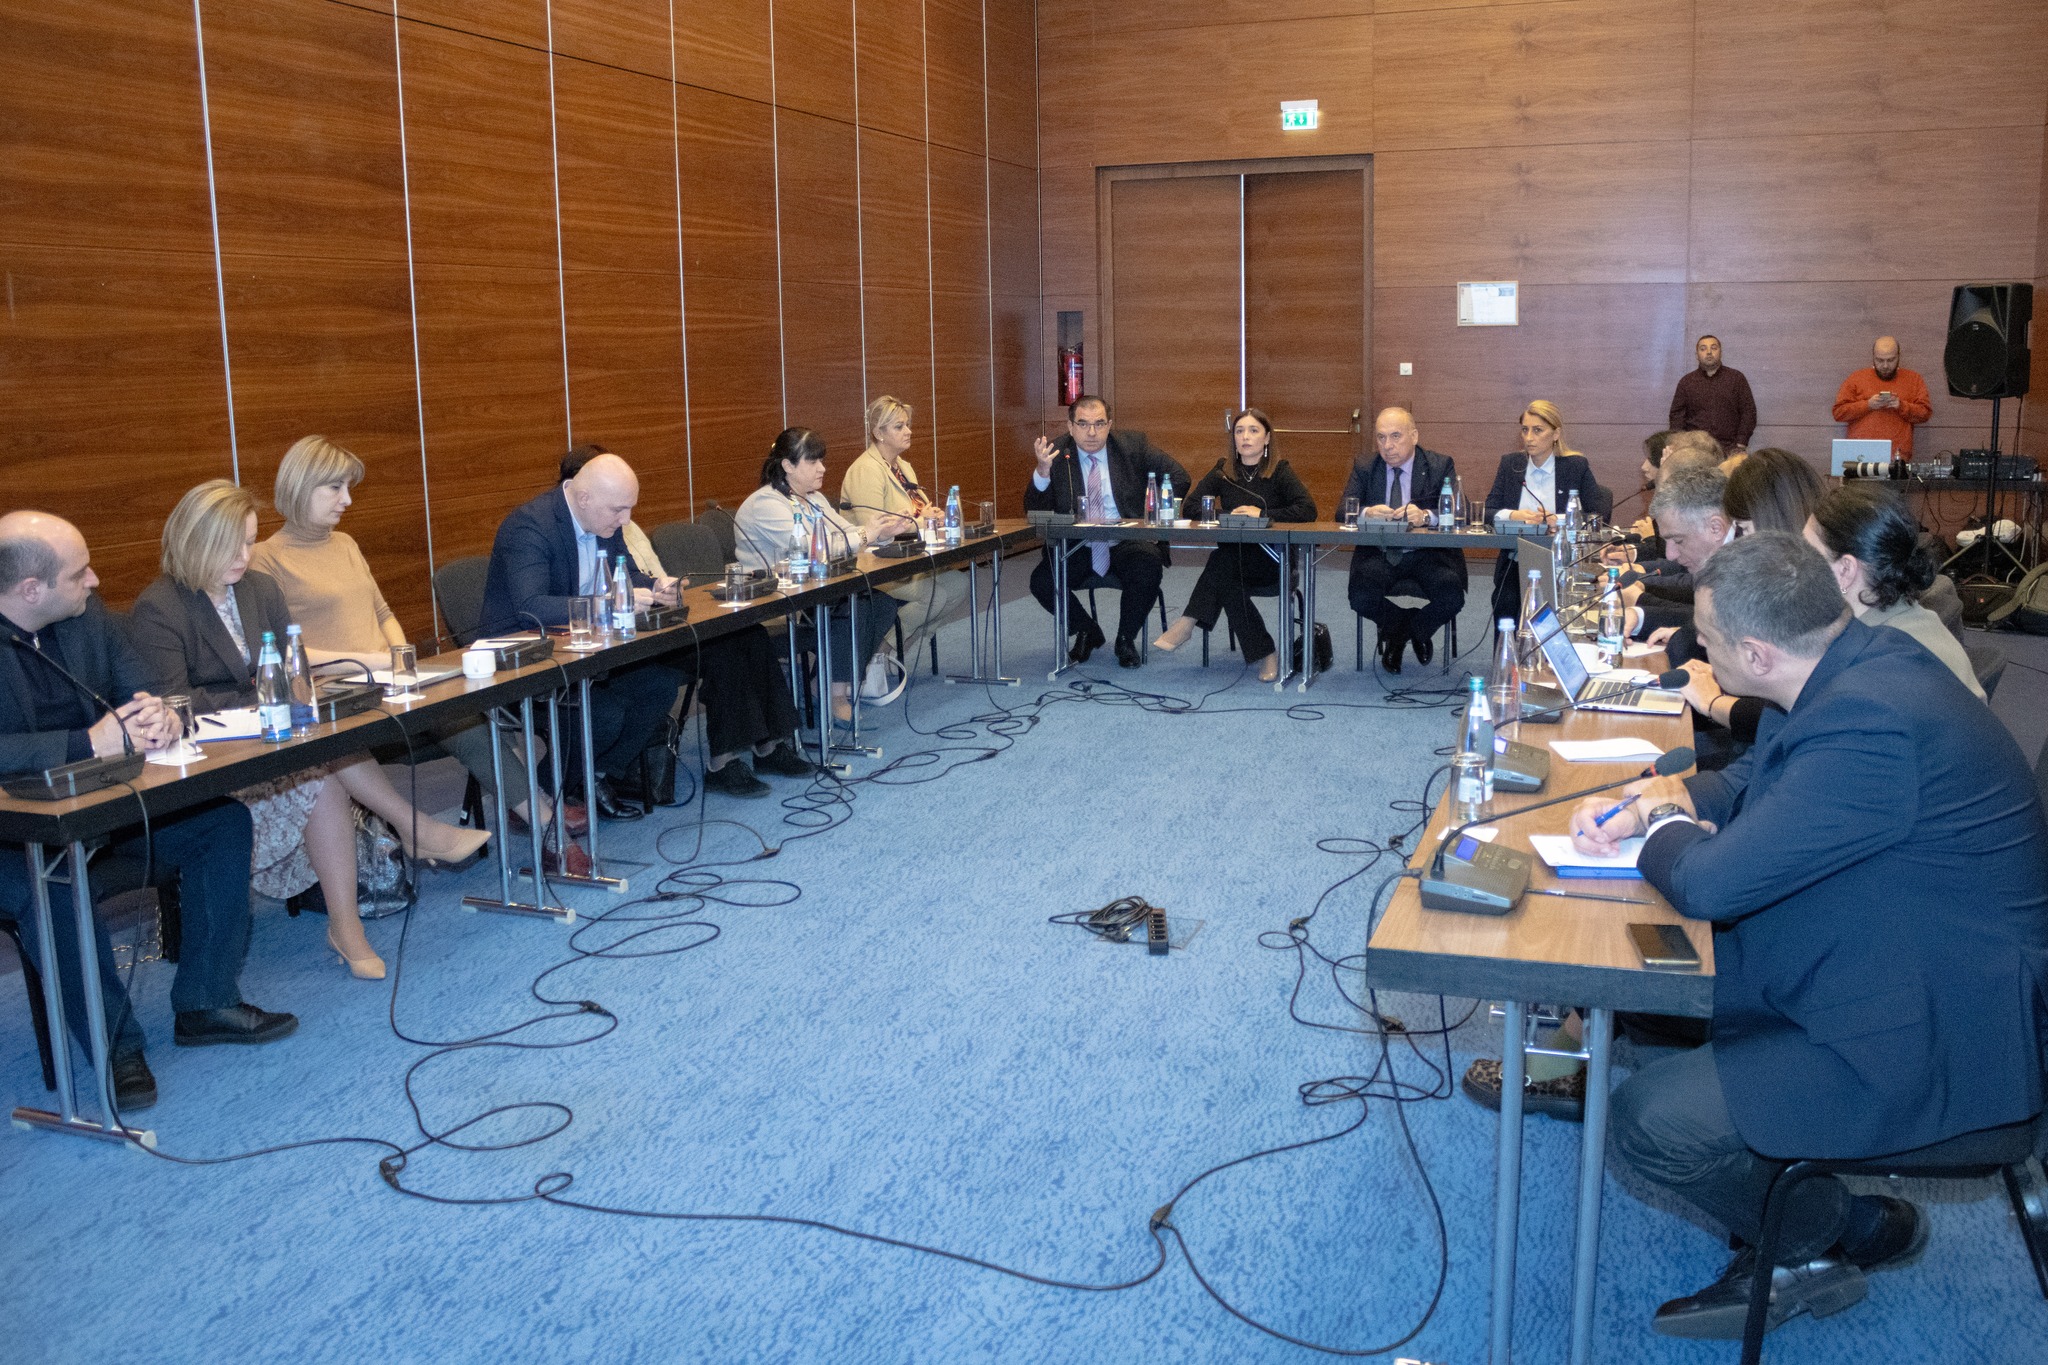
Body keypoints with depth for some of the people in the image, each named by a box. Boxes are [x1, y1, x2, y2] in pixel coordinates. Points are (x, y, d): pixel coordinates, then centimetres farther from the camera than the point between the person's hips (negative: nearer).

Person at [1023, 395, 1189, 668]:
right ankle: (1087, 633, 7)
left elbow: (1178, 476, 3)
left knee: (1148, 570, -32)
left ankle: (1126, 639, -3)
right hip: (1076, 548, 1)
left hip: (1127, 543, -1)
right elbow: (1034, 511, -6)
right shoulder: (1056, 454, 0)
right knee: (1041, 582, -23)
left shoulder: (1132, 444, 1)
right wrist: (1043, 471, -23)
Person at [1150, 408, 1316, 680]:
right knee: (1227, 579, -33)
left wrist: (1263, 514, -19)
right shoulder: (1223, 471, 10)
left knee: (1224, 559, -33)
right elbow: (1190, 506, 4)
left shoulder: (1280, 471, 0)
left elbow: (1308, 510, -12)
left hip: (1272, 561, -3)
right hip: (1232, 559, 3)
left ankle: (1187, 623, -32)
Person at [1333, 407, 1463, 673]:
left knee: (1452, 598, -28)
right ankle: (1396, 632, 10)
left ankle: (1417, 630, 12)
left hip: (1428, 554, -1)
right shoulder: (1363, 468, 6)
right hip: (1379, 555, 1)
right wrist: (1367, 513, -29)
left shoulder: (1441, 466, 1)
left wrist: (1425, 516, -34)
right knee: (1361, 598, -29)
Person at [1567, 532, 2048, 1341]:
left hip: (1932, 1045, -10)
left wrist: (1664, 828, -7)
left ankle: (1822, 1241, 13)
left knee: (1650, 1123, -16)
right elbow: (1752, 781, 18)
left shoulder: (1871, 728, -32)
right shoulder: (1857, 664, 0)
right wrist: (1653, 802, -1)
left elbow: (1707, 884, -30)